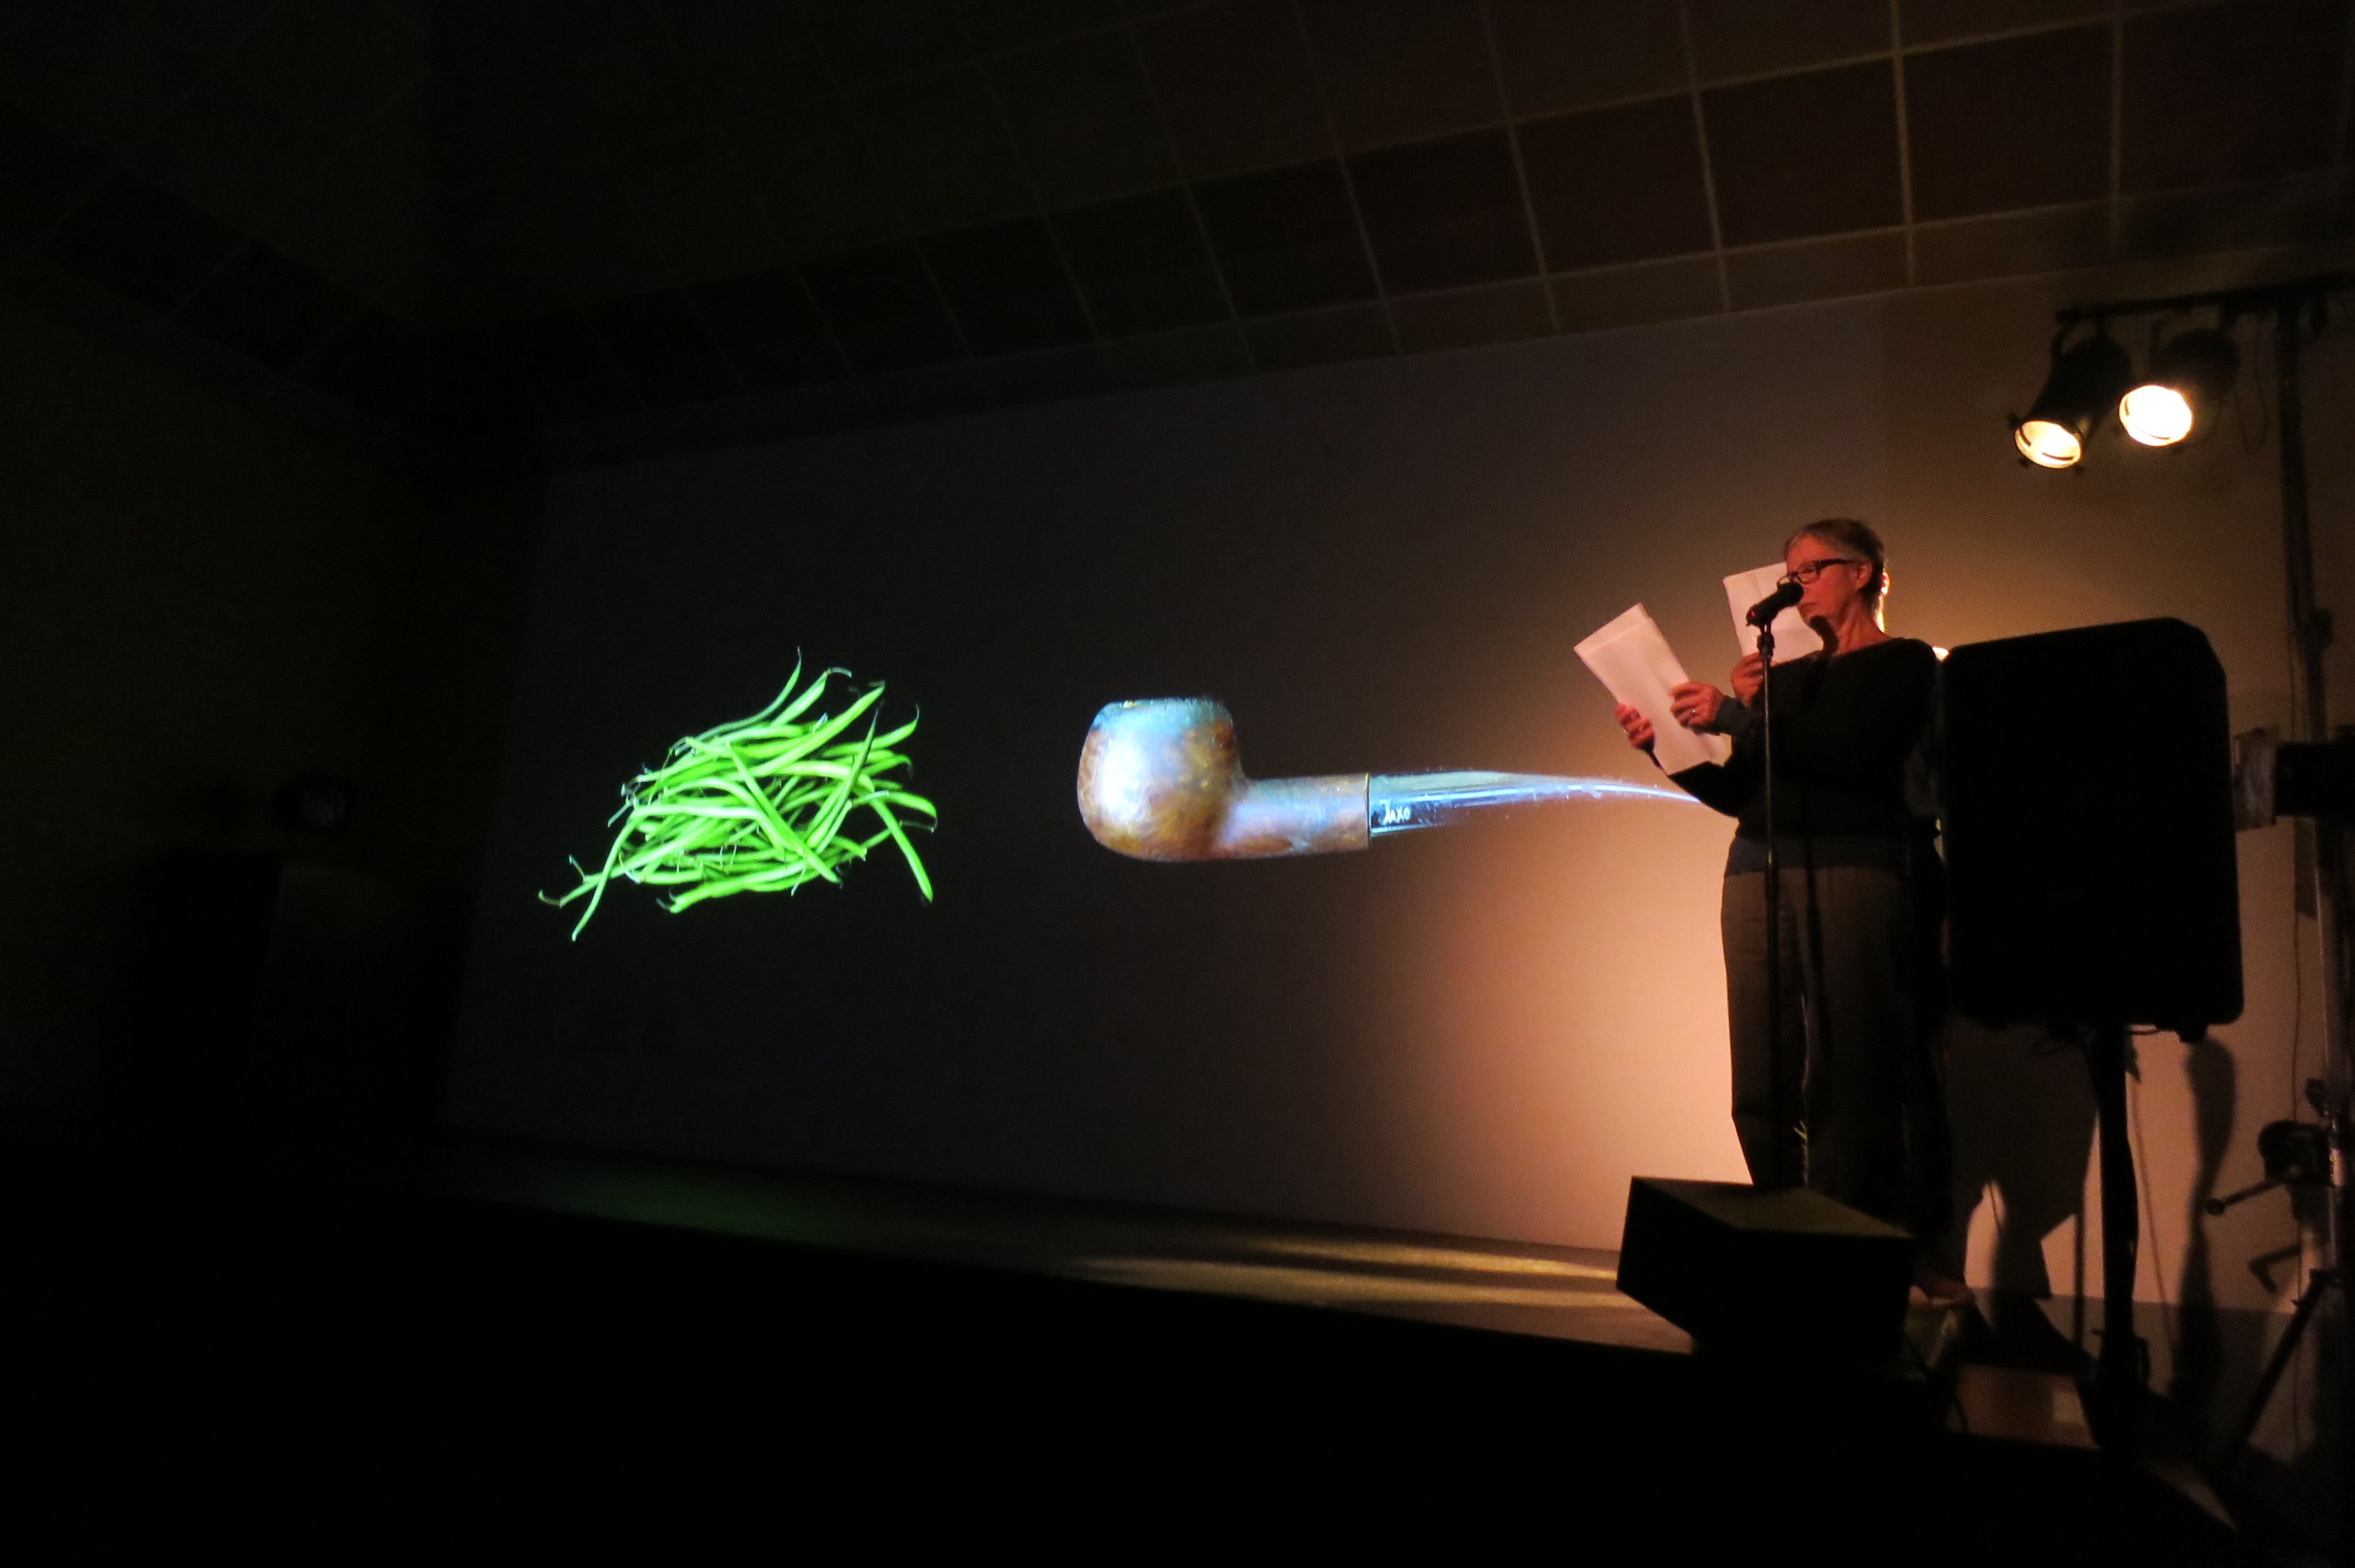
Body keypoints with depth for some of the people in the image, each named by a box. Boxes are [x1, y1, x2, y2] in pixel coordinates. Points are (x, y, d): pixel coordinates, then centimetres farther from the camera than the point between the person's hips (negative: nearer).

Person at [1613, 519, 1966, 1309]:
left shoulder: (1905, 663, 7)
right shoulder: (1784, 676, 23)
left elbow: (1853, 756, -12)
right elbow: (1739, 793, 17)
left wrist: (1737, 717, -16)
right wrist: (1665, 748, 4)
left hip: (1856, 873, -5)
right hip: (1761, 875, 5)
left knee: (1860, 1078, -8)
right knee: (1765, 1083, 0)